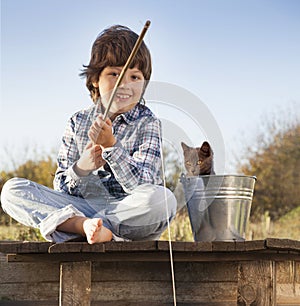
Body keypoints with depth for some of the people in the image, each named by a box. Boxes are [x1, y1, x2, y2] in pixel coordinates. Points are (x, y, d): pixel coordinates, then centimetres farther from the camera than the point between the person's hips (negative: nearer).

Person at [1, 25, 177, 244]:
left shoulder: (147, 123, 0)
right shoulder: (79, 123, 9)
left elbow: (142, 186, -13)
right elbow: (61, 188, 7)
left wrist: (110, 145, -25)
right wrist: (80, 168, -15)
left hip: (128, 211, -3)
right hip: (82, 206, 3)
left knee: (163, 199, -37)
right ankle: (83, 224, -27)